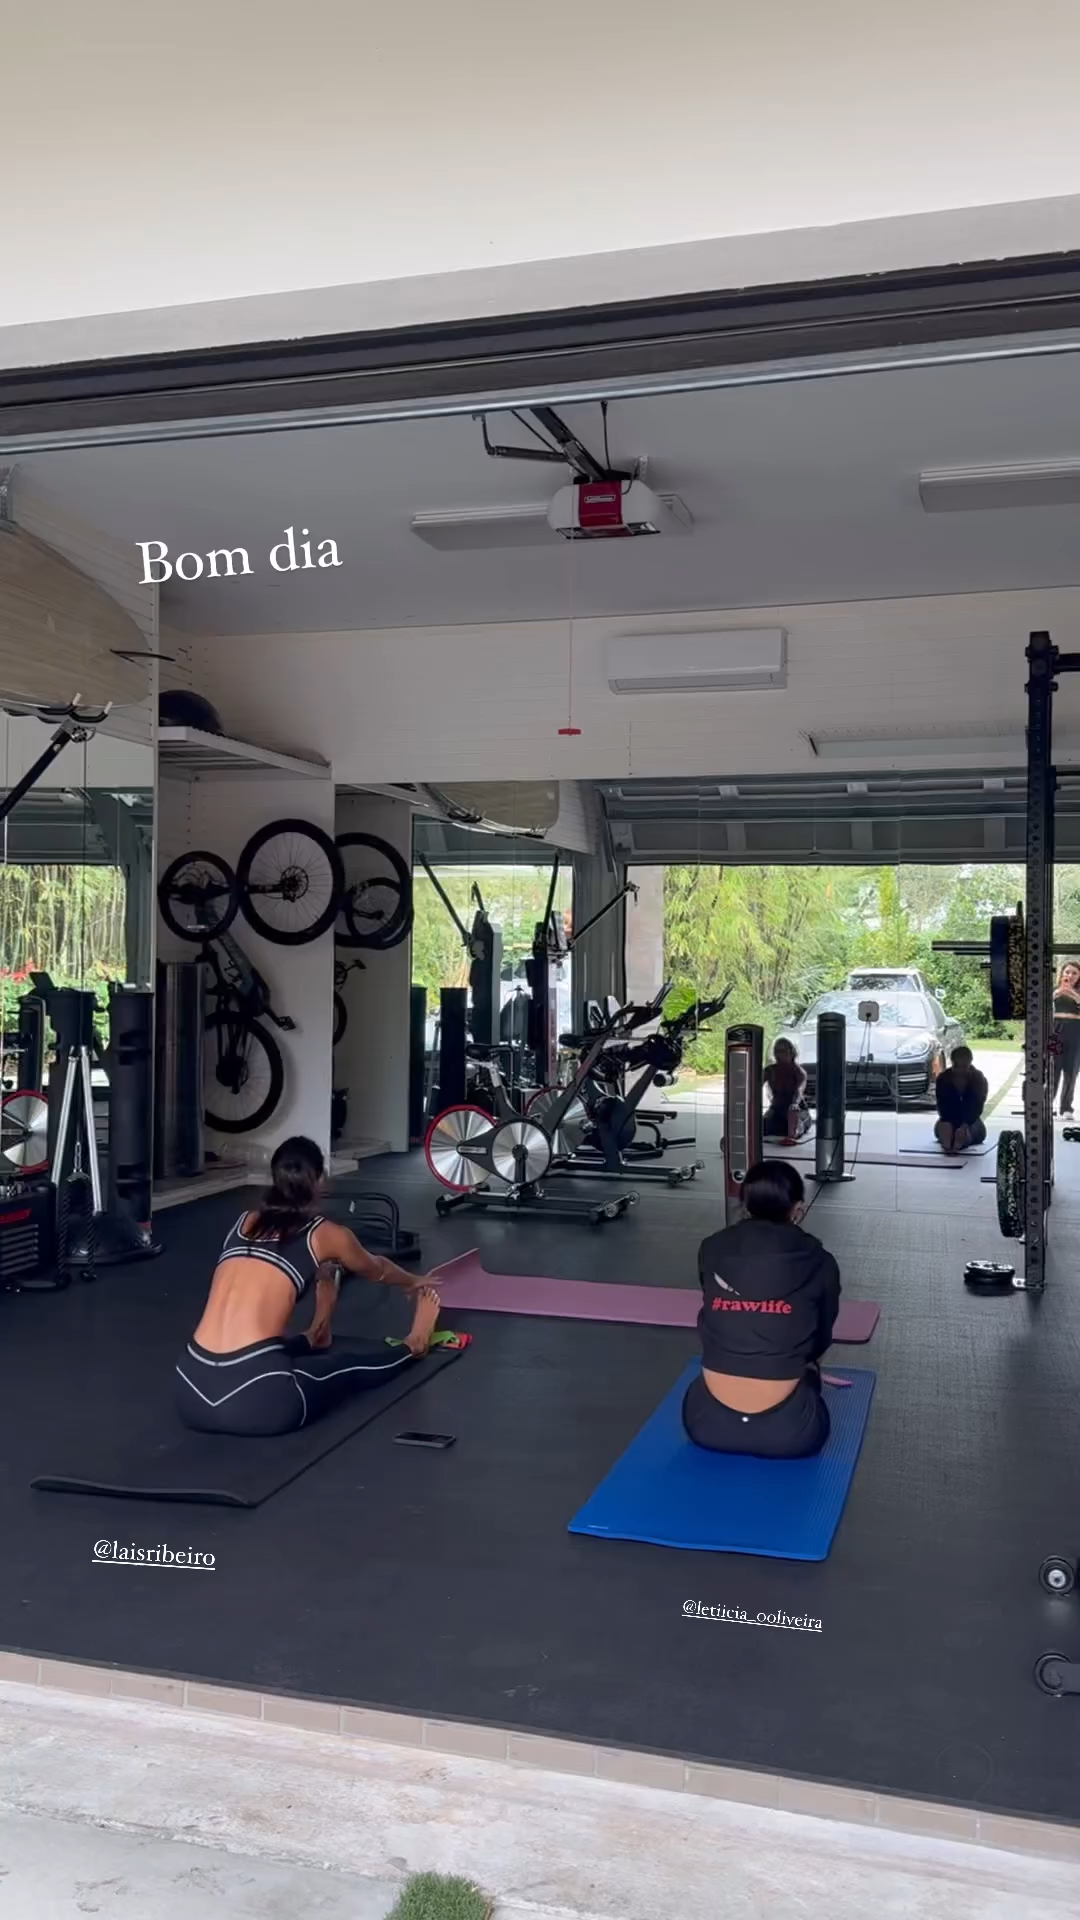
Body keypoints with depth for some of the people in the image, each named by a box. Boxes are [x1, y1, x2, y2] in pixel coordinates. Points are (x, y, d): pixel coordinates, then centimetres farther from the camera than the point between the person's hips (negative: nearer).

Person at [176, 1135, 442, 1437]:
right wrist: (413, 1282, 55)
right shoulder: (325, 1234, 7)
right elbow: (376, 1270, 32)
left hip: (191, 1396, 5)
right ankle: (412, 1347, 52)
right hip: (253, 1401, -4)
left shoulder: (243, 1224, 19)